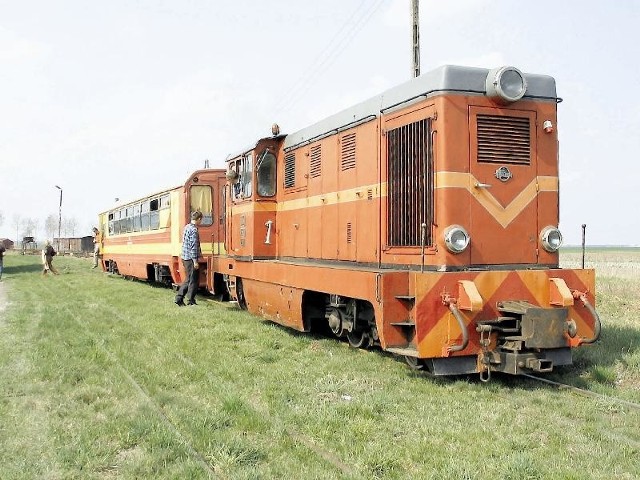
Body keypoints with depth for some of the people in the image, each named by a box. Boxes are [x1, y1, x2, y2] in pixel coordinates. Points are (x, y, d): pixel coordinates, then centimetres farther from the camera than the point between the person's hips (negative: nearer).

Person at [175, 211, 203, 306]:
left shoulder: (187, 227, 13)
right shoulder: (194, 230, -17)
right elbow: (193, 246, -21)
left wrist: (198, 252, 29)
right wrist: (195, 261, -20)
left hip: (185, 257, 9)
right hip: (191, 259, -9)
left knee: (188, 279, 17)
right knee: (193, 280, 0)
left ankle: (179, 298, 15)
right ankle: (191, 301, 6)